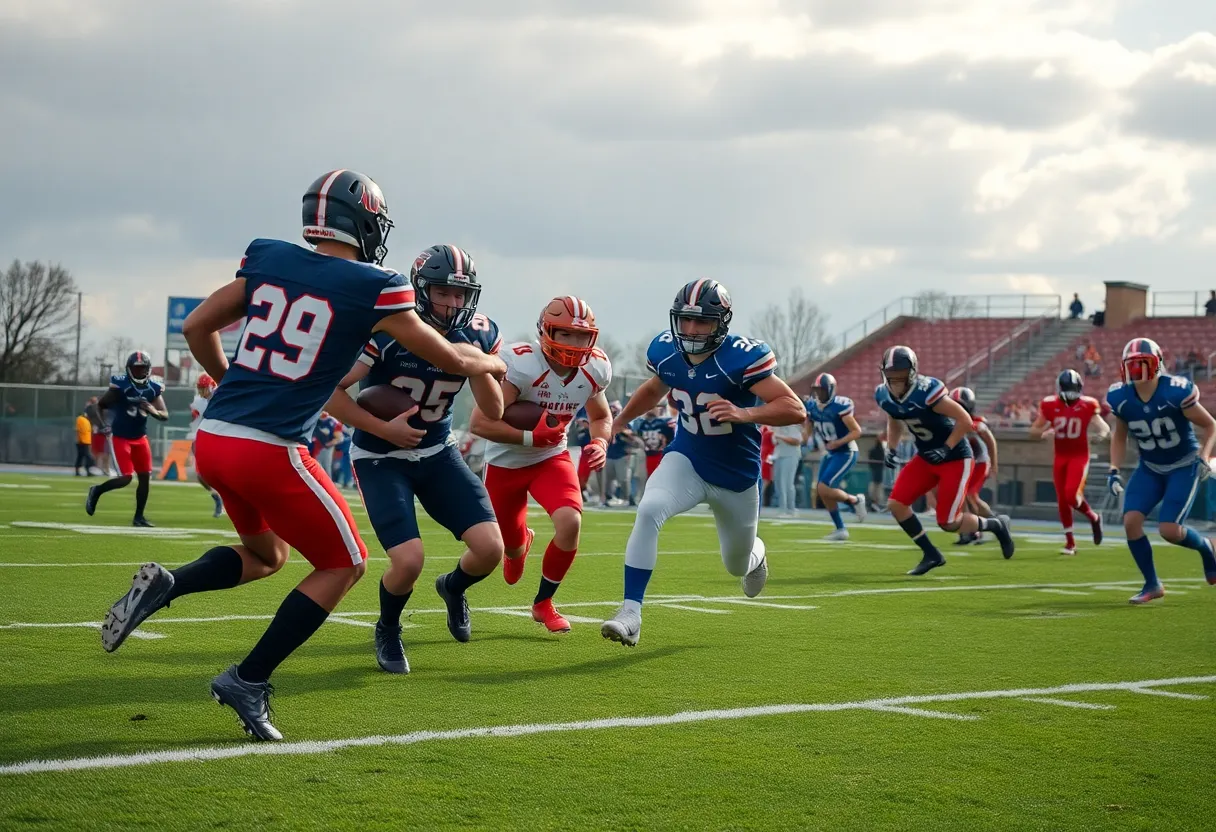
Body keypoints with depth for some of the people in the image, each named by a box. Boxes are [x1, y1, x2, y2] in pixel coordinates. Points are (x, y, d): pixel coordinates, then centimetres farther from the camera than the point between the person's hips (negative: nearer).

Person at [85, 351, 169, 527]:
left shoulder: (153, 388, -4)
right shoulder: (120, 385, -16)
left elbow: (165, 416, -3)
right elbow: (100, 405, -2)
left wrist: (153, 411, -23)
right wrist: (103, 425, -12)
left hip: (140, 438, 5)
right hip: (120, 437, -5)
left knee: (145, 477, 1)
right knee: (125, 478, -12)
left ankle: (139, 517, 12)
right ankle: (96, 491, 15)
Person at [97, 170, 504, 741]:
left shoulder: (268, 260, 10)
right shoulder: (373, 288, -3)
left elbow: (196, 327, 17)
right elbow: (451, 360, 10)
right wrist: (493, 363, 31)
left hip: (211, 438, 6)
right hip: (270, 452, -6)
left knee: (266, 554, 28)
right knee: (344, 564, 14)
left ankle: (162, 586, 4)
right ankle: (248, 682, 6)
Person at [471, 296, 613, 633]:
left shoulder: (594, 370, -12)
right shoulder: (521, 364, -31)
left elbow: (602, 417, 9)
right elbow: (479, 423, -33)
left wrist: (599, 444, -12)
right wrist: (531, 437, -34)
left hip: (551, 458, 3)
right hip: (506, 463, -3)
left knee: (570, 523, -24)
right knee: (511, 546, 14)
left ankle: (543, 603, 1)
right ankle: (520, 544, 58)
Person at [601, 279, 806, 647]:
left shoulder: (741, 358, -27)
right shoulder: (665, 351, -10)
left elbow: (796, 410, -31)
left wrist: (745, 415, -45)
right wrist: (617, 423, 18)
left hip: (736, 475, -2)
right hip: (686, 460, 2)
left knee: (737, 566, 19)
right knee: (649, 511, -30)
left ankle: (755, 554, 60)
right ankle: (631, 613, -26)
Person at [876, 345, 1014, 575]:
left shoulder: (926, 392, -29)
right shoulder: (884, 395, -6)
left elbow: (965, 421, -23)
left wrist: (946, 449, -26)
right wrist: (891, 449, 3)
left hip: (955, 459, -7)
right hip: (925, 458, 7)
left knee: (949, 522, -7)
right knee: (896, 504, -5)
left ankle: (996, 525, 21)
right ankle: (931, 555, 10)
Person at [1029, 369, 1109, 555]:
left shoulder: (1087, 406, -8)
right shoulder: (1050, 405, -3)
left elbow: (1103, 426, -2)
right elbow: (1033, 431, 4)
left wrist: (1103, 432, -26)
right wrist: (1044, 433, -19)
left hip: (1079, 456, -3)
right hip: (1060, 457, 3)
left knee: (1072, 495, -20)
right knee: (1062, 501, 5)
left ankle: (1094, 518, 11)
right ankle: (1070, 542, 18)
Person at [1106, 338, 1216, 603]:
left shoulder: (1175, 392, -25)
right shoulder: (1121, 398, -11)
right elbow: (1119, 436, 9)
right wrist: (1114, 470, -2)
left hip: (1184, 467, -5)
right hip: (1150, 469, 5)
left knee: (1169, 530, -16)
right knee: (1131, 521, -14)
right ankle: (1152, 584, 4)